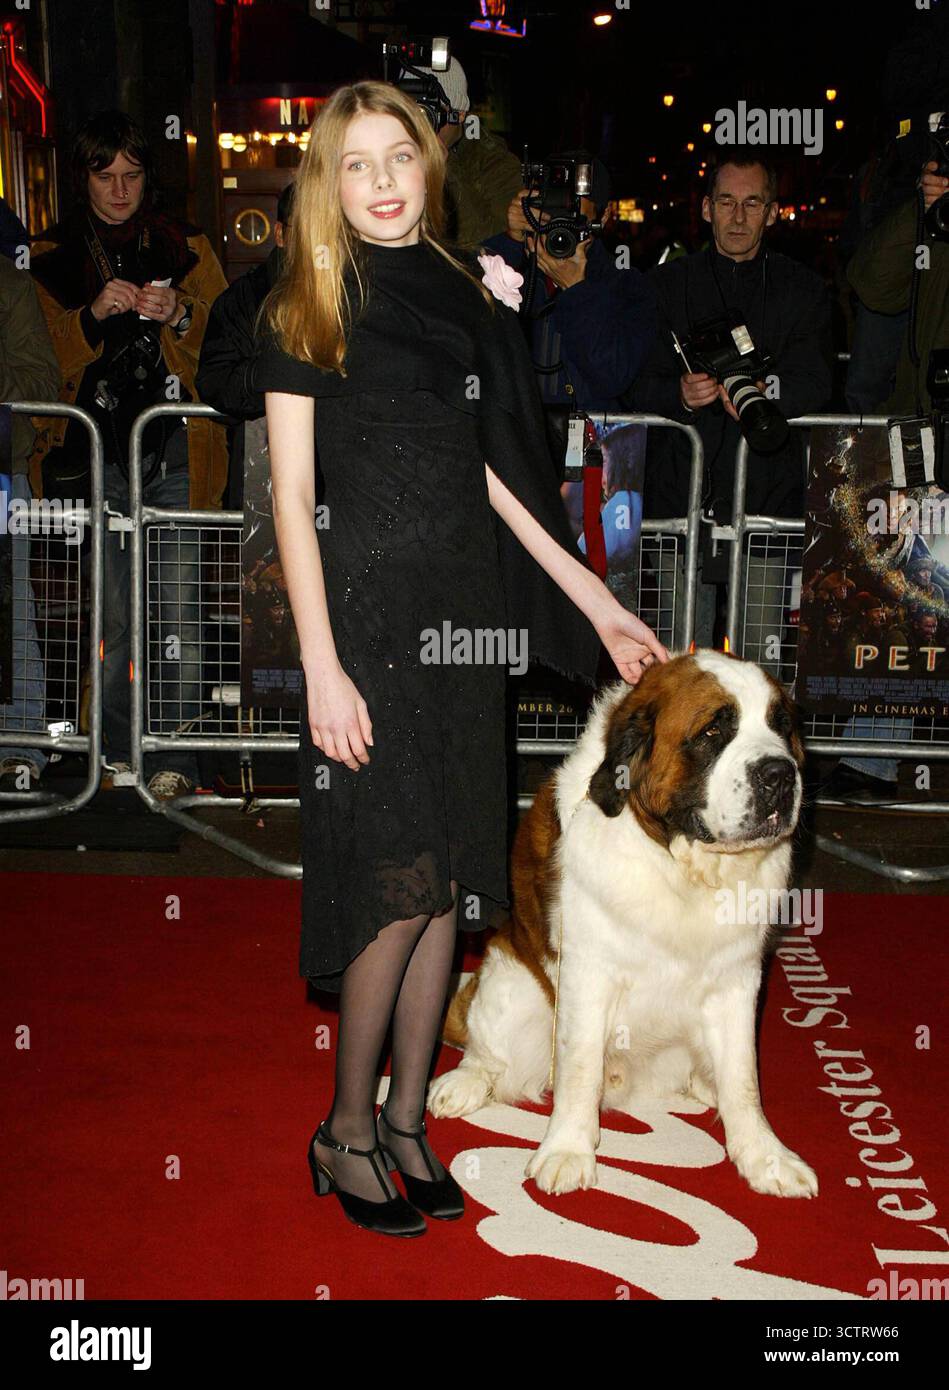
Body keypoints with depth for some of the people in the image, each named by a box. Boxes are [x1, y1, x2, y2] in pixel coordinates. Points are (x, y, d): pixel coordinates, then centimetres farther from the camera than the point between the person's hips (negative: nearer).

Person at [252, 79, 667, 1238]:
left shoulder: (467, 300, 13)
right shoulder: (303, 314, -2)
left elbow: (496, 476, 14)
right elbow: (291, 498, -7)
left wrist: (598, 607, 11)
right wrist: (321, 667, -15)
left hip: (466, 610, 5)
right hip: (369, 609, -5)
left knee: (447, 881, 7)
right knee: (404, 882, -6)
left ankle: (407, 1119, 22)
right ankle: (346, 1133, 13)